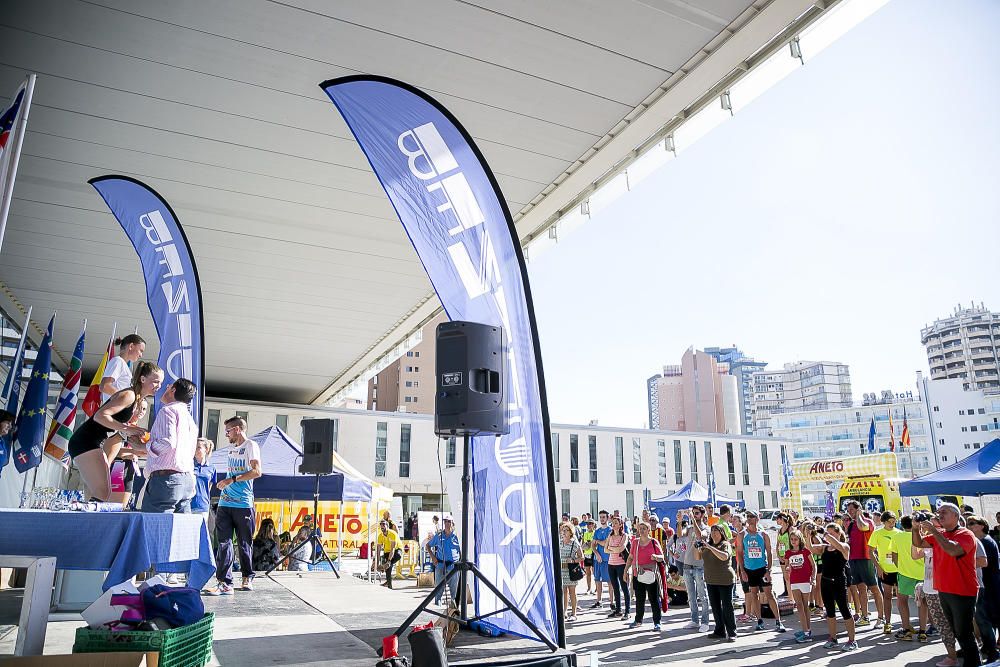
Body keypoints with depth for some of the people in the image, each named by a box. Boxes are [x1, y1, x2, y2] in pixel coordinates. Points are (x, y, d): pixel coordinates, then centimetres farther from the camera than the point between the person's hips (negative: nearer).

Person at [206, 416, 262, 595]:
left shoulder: (250, 446, -3)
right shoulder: (231, 448, 20)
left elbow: (257, 472, -14)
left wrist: (232, 479, -16)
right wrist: (223, 483, 10)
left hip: (243, 504, -6)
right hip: (225, 503, 6)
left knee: (244, 543, 5)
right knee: (224, 542, -4)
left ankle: (247, 577, 18)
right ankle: (225, 583, -5)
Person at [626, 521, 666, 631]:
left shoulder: (654, 542, -3)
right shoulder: (635, 542, 8)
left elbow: (661, 557, -2)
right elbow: (630, 557, 14)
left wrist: (656, 557, -24)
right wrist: (625, 570, 12)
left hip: (651, 575, -4)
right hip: (638, 575, 4)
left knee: (654, 599, -1)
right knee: (639, 599, 12)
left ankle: (657, 622, 8)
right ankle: (638, 620, 25)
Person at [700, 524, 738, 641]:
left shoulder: (725, 544, -7)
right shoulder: (707, 545, 13)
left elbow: (724, 557, -26)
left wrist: (710, 547, -29)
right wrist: (698, 549, -7)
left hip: (725, 581, -7)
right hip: (711, 581, 7)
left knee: (727, 607, -4)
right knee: (715, 607, 12)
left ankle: (732, 633, 4)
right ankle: (720, 631, 21)